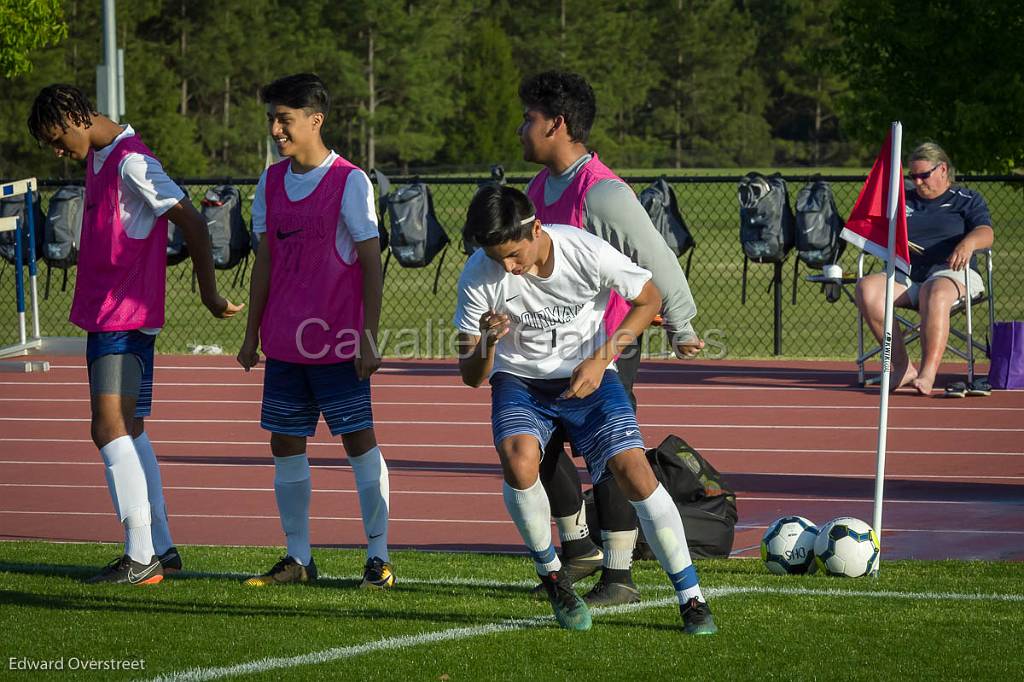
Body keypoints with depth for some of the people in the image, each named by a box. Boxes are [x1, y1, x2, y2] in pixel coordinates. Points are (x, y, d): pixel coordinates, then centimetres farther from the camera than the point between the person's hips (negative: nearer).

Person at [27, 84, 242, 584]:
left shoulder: (132, 163, -15)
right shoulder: (96, 159, 15)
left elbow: (192, 223, -18)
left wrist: (209, 293, -12)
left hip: (125, 318, -10)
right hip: (101, 315, 10)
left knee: (111, 430, -15)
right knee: (127, 433, 10)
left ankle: (141, 556, -15)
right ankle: (161, 548, 14)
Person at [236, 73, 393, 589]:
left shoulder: (349, 182, -8)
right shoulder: (271, 183, 9)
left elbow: (371, 264, -9)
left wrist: (369, 337, -14)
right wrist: (252, 334, 15)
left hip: (338, 343, -6)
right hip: (283, 343, 6)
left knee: (359, 439, -4)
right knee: (285, 444, 6)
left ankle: (378, 556, 1)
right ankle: (298, 558, 14)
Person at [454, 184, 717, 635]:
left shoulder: (586, 252, -22)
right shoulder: (478, 275, -18)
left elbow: (649, 300, -4)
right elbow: (471, 377, -10)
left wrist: (600, 360, -15)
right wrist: (487, 343, -34)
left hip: (587, 376, 0)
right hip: (520, 381, 0)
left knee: (634, 470, -17)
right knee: (519, 462, -29)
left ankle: (691, 599, -4)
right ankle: (552, 578, -4)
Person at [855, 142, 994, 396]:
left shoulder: (968, 200, 15)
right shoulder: (903, 201, 27)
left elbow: (985, 233, -2)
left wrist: (969, 243, -26)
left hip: (948, 272, -4)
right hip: (906, 274, 4)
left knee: (935, 296, -42)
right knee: (866, 288, -28)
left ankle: (928, 373, -50)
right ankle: (902, 367, -29)